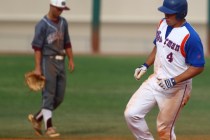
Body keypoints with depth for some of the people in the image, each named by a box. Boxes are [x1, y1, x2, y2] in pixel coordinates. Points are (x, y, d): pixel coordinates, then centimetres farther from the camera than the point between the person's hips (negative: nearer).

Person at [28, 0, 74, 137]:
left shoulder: (63, 22, 12)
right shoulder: (42, 24, -9)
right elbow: (37, 47, -13)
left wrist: (71, 59, 7)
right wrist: (38, 68, -19)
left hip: (61, 62, 7)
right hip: (48, 61, -7)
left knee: (59, 98, 7)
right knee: (49, 95, -7)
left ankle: (37, 118, 21)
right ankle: (49, 127, -4)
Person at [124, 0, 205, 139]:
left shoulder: (191, 37, -23)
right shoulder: (163, 24, 2)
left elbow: (198, 67, -20)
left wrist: (173, 81, -25)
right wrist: (145, 66, 5)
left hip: (176, 88, -7)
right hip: (155, 81, 7)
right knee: (131, 113, -3)